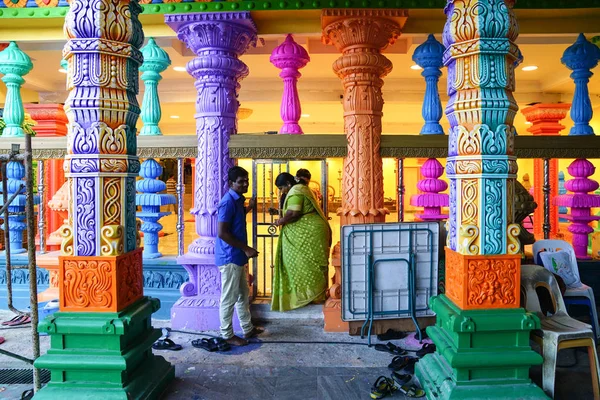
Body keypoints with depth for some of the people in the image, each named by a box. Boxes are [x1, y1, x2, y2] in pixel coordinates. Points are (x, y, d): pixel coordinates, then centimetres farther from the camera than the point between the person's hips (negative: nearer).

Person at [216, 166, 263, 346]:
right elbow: (222, 233, -24)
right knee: (229, 298, 3)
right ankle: (227, 335, 16)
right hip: (230, 257, -10)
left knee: (243, 295, 19)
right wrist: (246, 248, -20)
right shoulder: (228, 202, -19)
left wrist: (248, 208, 22)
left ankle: (248, 329, 32)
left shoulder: (238, 200, 11)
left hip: (237, 256, 10)